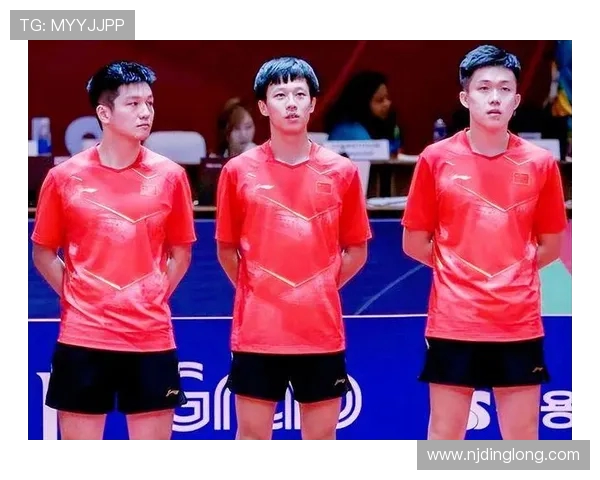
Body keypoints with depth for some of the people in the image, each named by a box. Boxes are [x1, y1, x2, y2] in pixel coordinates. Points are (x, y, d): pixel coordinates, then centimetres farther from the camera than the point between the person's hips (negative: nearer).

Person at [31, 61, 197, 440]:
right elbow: (44, 253, 8)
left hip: (152, 339, 1)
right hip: (82, 338, -1)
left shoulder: (170, 176, 1)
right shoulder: (65, 177, -1)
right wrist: (74, 298, 1)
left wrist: (155, 297, 2)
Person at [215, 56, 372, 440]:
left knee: (322, 439, 7)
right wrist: (255, 292, 6)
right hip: (257, 332, -1)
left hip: (321, 332, 1)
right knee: (252, 436, 4)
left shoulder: (341, 172, 2)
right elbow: (227, 249, 10)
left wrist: (319, 292, 3)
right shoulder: (238, 171, 1)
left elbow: (356, 251, 10)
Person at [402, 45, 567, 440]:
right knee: (443, 438, 5)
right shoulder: (436, 159, -1)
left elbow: (550, 246, 10)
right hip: (452, 323, -1)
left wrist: (510, 272, 2)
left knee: (523, 441, 6)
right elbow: (415, 243, 5)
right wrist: (457, 270, 3)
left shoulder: (540, 164, 1)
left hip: (520, 326, 1)